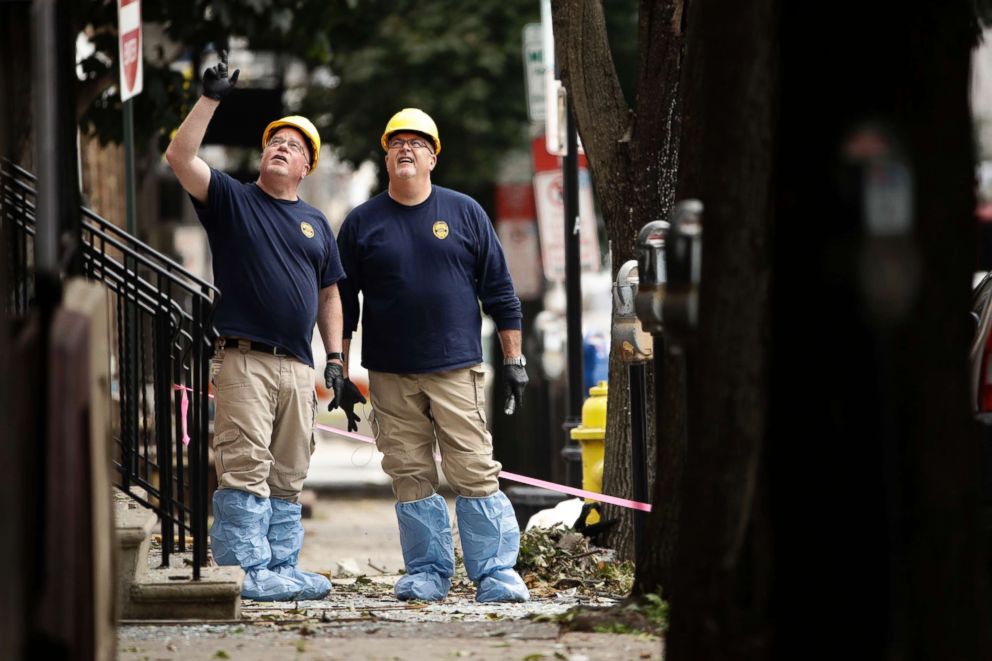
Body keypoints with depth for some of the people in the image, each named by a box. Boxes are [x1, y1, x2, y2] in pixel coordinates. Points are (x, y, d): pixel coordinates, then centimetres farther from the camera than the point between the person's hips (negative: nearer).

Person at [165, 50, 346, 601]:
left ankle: (282, 567, 10)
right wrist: (210, 99, -12)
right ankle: (246, 572, -15)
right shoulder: (232, 199, 7)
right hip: (242, 360, -5)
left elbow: (328, 294, 23)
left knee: (287, 478, 7)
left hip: (297, 365, 5)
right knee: (245, 469, -12)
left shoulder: (315, 223, 20)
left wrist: (335, 359, 14)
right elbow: (179, 158, -7)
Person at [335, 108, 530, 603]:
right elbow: (342, 303, 11)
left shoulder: (464, 213, 6)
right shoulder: (361, 223, 8)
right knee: (411, 477, 2)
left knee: (475, 473, -7)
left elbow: (499, 292, 9)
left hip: (456, 368, -1)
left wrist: (513, 360, 5)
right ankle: (427, 573, 10)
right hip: (390, 376, 1)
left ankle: (496, 573, -5)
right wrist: (340, 374, 7)